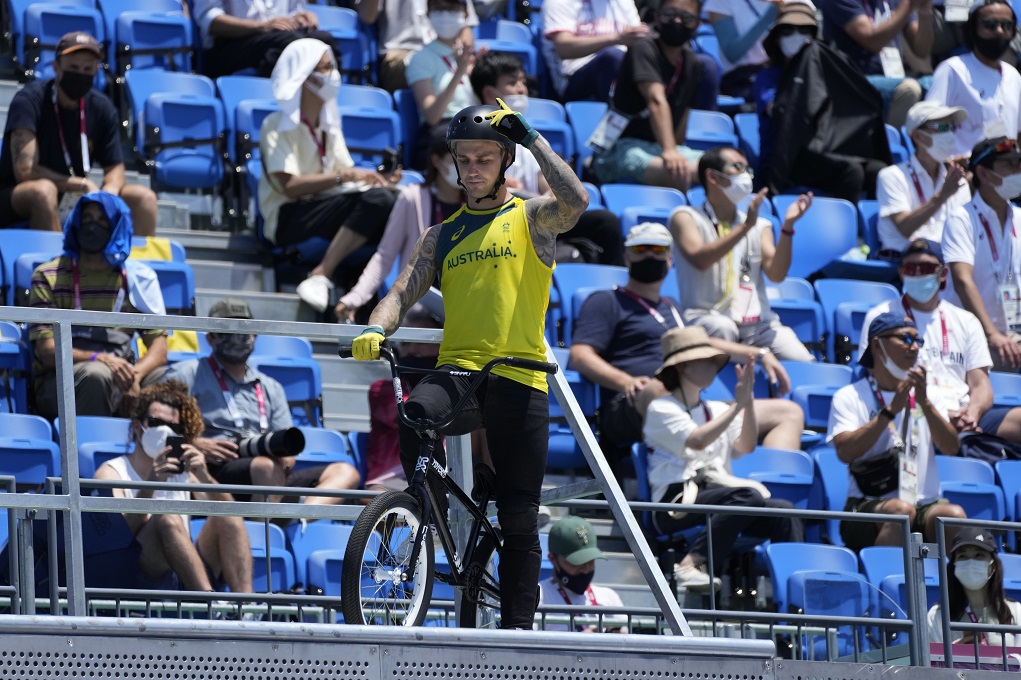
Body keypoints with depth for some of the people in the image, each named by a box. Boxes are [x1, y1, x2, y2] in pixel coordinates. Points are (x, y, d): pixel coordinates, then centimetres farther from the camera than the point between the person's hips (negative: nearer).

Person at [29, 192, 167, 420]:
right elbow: (47, 351, -8)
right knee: (96, 374, -38)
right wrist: (99, 359, -27)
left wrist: (134, 374, -21)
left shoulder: (138, 277, 11)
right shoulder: (48, 277, 2)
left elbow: (158, 349, 3)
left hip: (118, 377, 3)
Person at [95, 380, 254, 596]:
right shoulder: (111, 472, 8)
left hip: (190, 575, 5)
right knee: (166, 517, -29)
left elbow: (229, 516, 6)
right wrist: (150, 485, -23)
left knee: (228, 515, -16)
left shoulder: (185, 471, 21)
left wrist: (205, 477, -12)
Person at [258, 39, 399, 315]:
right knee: (375, 198, -28)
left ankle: (321, 274, -29)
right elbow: (289, 185, -16)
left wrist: (374, 177, -11)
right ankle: (321, 278, -30)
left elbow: (347, 171, 11)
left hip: (326, 214, 7)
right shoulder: (278, 126, -4)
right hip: (288, 218, -7)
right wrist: (343, 176, -24)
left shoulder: (329, 124, 20)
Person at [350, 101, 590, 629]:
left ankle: (517, 626, 4)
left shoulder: (530, 218, 7)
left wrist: (531, 138, -10)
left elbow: (575, 201, -15)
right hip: (457, 373, 2)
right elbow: (404, 291, 9)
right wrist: (377, 329, -12)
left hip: (519, 382, -2)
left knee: (519, 520, -2)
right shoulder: (443, 235, 18)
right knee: (412, 416, -33)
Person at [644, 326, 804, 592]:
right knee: (749, 495, -33)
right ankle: (692, 564, -37)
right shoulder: (661, 409, 5)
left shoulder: (717, 410, 25)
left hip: (718, 496, 6)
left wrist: (749, 401, -2)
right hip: (676, 502, -6)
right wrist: (737, 405, -10)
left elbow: (746, 446, 9)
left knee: (783, 511, -19)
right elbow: (697, 441, -13)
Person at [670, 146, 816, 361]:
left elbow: (776, 274, 4)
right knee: (722, 328, -39)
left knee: (805, 366, -23)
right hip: (707, 317, -3)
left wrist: (787, 227, -8)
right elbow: (700, 260, -12)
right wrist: (745, 227, -17)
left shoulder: (760, 227, 20)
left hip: (758, 323, 3)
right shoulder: (686, 217, 8)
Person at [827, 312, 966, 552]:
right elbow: (845, 451, -11)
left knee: (954, 514, -29)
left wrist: (924, 402, -8)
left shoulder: (923, 394, 20)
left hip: (925, 506, 4)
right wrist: (891, 411, -13)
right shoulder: (849, 396, 7)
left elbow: (951, 448, 5)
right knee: (901, 510, -36)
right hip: (869, 505, -3)